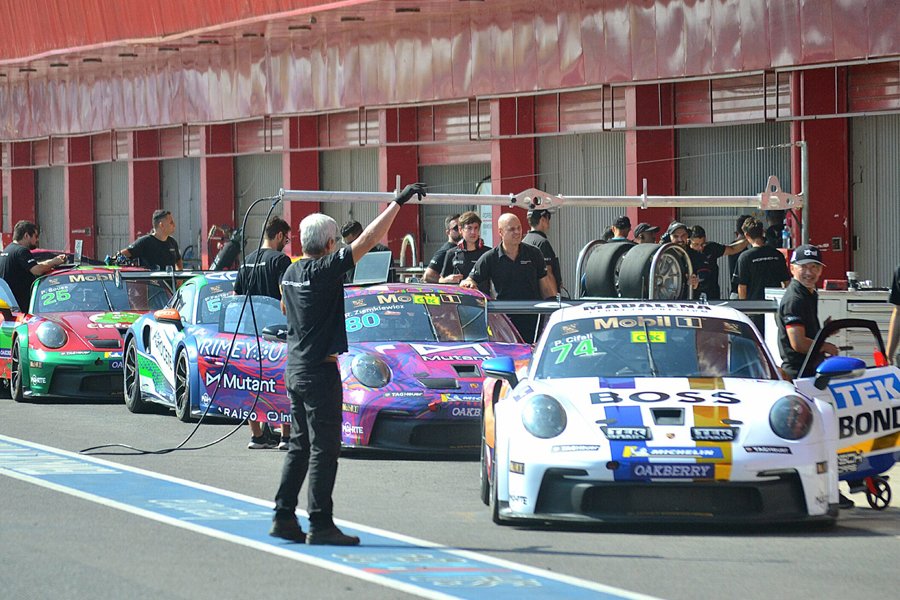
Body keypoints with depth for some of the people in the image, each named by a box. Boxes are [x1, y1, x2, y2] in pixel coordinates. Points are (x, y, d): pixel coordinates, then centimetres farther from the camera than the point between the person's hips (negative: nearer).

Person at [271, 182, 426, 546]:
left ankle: (283, 518, 14)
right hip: (319, 370, -9)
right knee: (323, 448, -6)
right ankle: (320, 523, -6)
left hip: (295, 367, 9)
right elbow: (367, 240, -18)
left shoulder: (290, 273, 8)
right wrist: (399, 202, -15)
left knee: (300, 445, 14)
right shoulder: (324, 270, -15)